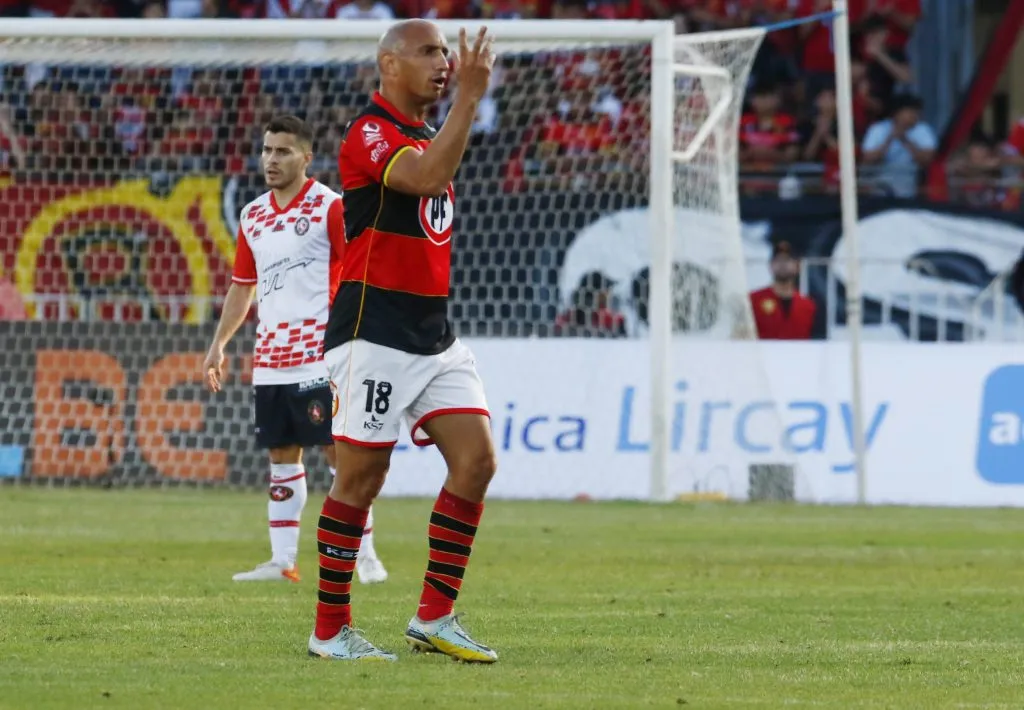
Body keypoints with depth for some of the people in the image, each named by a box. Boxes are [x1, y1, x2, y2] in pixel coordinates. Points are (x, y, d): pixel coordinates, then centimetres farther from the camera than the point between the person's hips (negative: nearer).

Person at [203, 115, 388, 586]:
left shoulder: (329, 207, -6)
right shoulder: (253, 216, 13)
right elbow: (242, 287, 22)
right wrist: (218, 345, 18)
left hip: (319, 357, -6)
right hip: (269, 360, 6)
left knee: (340, 453, -6)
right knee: (281, 458, 7)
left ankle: (365, 556, -1)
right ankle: (282, 561, 10)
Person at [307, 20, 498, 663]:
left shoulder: (424, 133, 18)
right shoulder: (370, 134, -12)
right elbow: (427, 177, -31)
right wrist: (471, 96, -29)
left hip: (434, 337, 8)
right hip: (375, 338, -8)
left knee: (476, 459, -3)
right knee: (361, 479, -3)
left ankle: (435, 617, 5)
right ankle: (331, 630, 7)